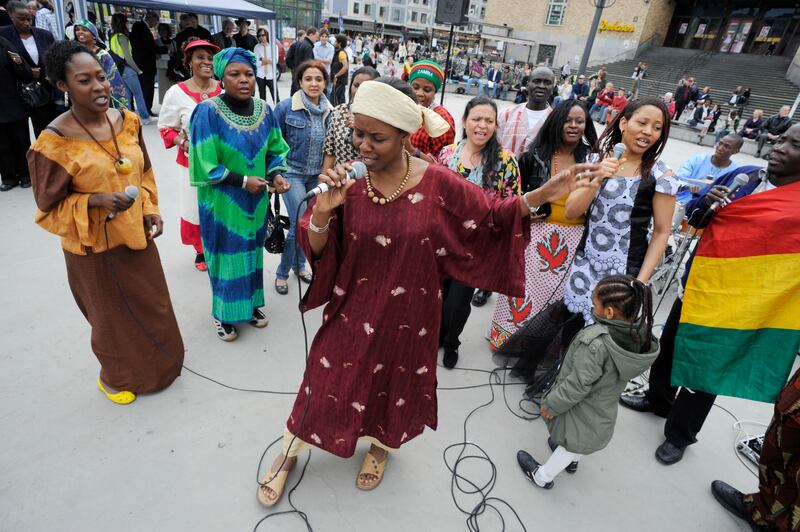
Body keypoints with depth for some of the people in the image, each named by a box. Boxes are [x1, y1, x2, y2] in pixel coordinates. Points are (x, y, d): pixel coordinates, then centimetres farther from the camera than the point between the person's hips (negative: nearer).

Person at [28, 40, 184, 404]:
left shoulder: (126, 120, -4)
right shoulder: (53, 142, -19)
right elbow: (50, 210, -10)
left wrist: (151, 210, -2)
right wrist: (95, 201, -26)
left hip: (137, 235, 5)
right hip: (96, 248, -5)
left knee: (153, 305, 19)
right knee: (114, 316, 15)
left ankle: (156, 365, 47)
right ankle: (115, 377, 43)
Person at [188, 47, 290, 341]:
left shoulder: (264, 109, -1)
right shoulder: (207, 112, -16)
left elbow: (275, 150, 8)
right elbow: (206, 164, -16)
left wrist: (276, 175, -10)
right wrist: (243, 181, -18)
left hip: (256, 199, 5)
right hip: (223, 202, -4)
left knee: (252, 251, 17)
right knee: (227, 255, 8)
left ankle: (251, 303, 37)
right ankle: (224, 312, 28)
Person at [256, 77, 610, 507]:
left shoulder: (437, 182, -15)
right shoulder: (346, 180, -13)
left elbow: (490, 216, -4)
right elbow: (315, 251, -11)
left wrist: (544, 194, -15)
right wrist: (323, 212, -31)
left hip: (408, 315, 0)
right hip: (352, 311, 0)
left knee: (395, 379, 22)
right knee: (328, 379, 15)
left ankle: (381, 443, 55)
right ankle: (290, 451, 46)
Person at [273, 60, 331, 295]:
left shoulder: (329, 110, 2)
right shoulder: (285, 107, -11)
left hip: (317, 175, 5)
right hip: (293, 173, -5)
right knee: (300, 224, -11)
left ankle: (299, 264, 34)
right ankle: (282, 273, 9)